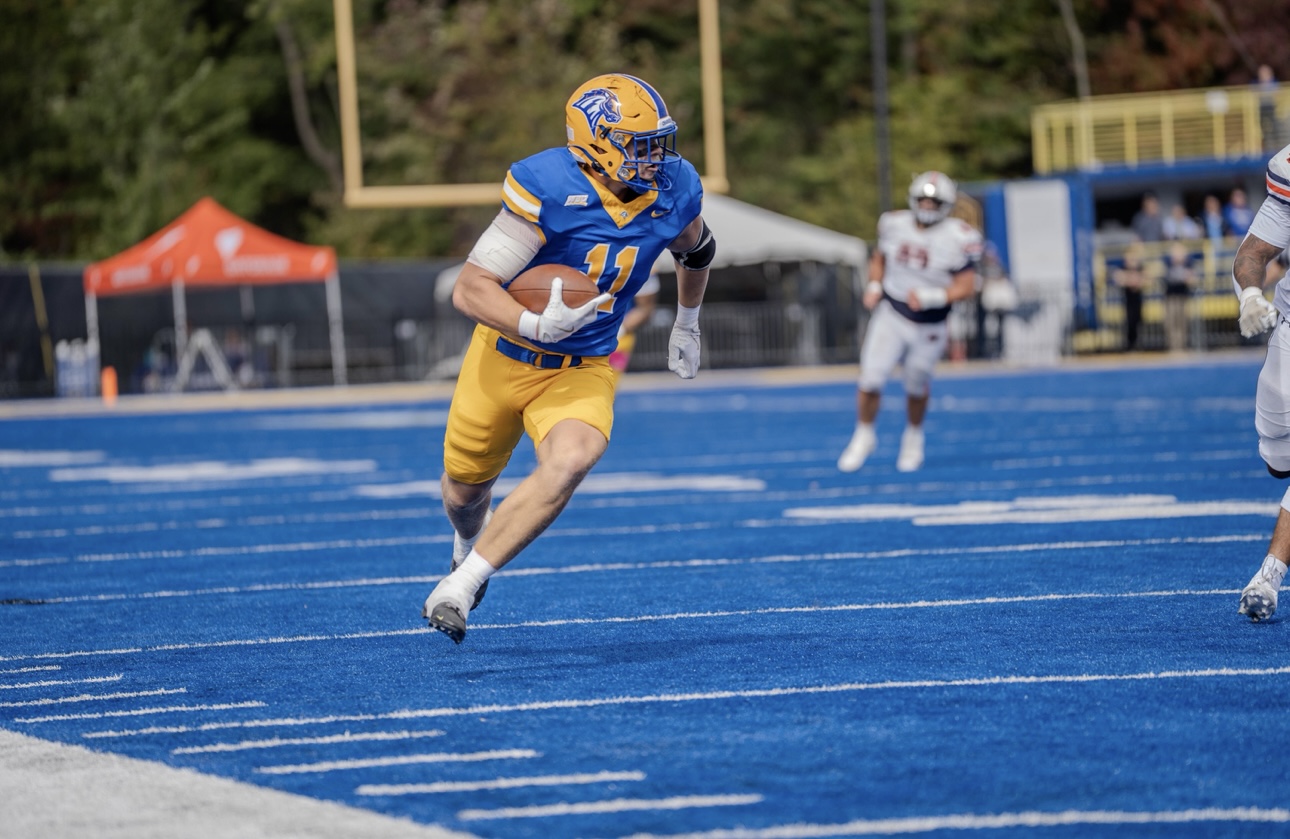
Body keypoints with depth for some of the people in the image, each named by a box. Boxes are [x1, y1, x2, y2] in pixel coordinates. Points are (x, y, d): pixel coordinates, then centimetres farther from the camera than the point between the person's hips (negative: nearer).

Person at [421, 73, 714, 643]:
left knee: (571, 461, -29)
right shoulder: (549, 190, -26)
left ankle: (461, 586, -22)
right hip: (506, 358, -2)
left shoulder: (673, 190, -10)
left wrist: (687, 324, 28)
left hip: (582, 371, 2)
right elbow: (470, 290, -27)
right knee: (465, 491, 16)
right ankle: (470, 544, 56)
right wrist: (535, 326, -43)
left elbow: (694, 249, 17)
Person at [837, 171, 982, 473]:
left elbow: (966, 287, -16)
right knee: (870, 378, -5)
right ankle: (864, 435, 18)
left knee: (917, 386, 12)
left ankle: (913, 437, 39)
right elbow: (879, 258, 14)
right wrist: (874, 286, -3)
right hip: (891, 315, 2)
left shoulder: (958, 238, -16)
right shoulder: (894, 225, -4)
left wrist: (931, 296, -29)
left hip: (929, 326, -2)